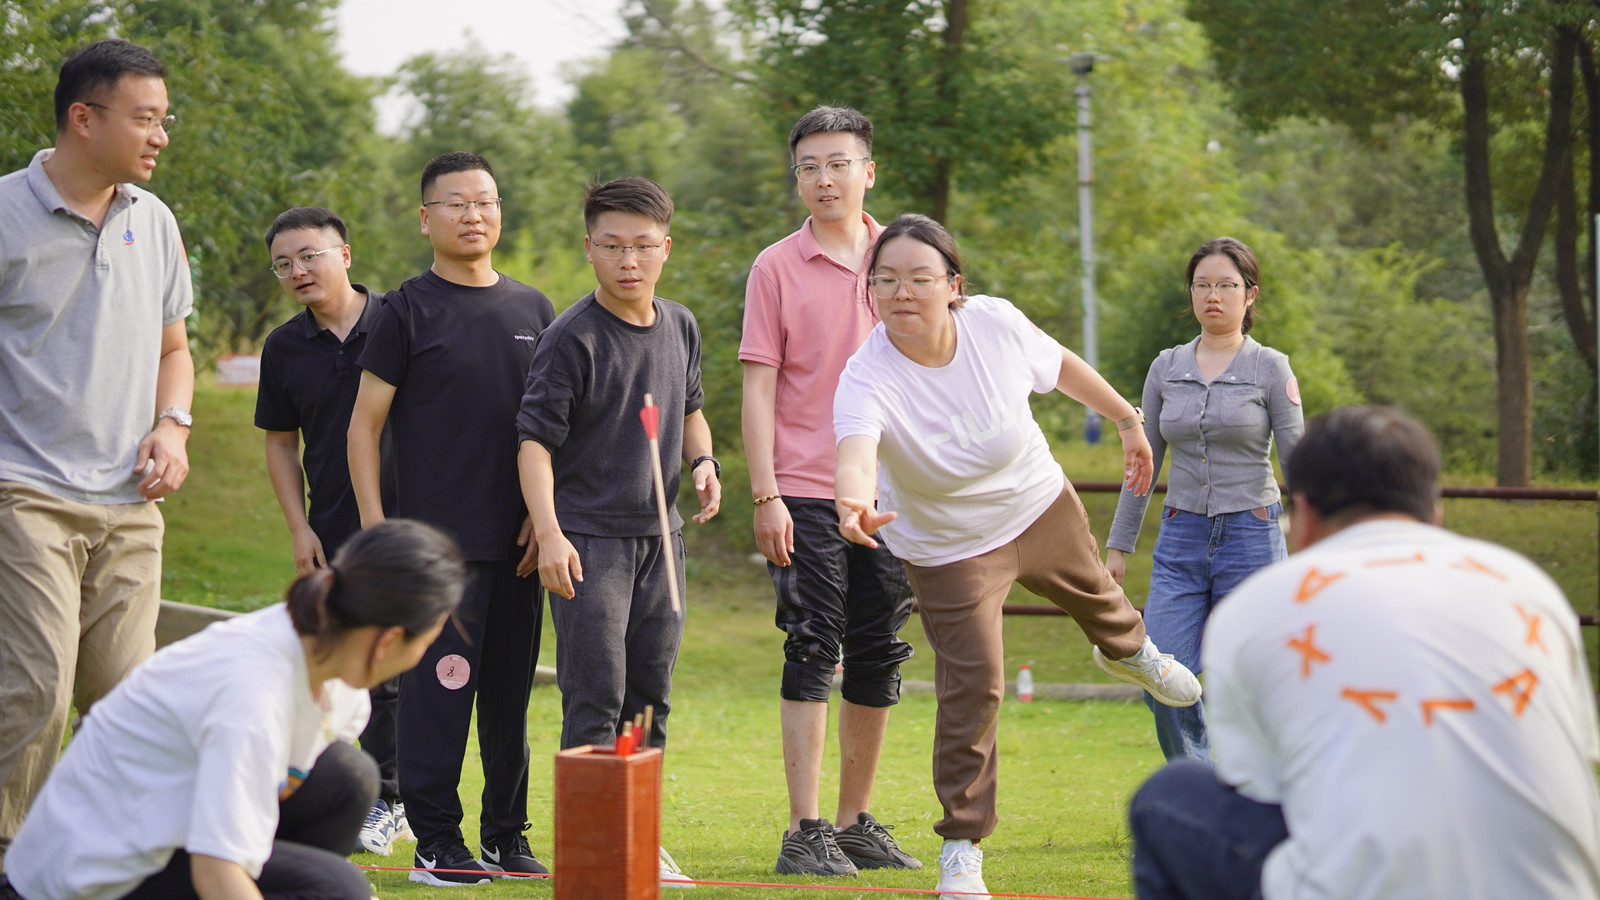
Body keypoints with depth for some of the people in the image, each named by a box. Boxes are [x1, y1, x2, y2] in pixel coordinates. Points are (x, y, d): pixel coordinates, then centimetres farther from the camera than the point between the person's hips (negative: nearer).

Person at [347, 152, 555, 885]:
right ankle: (436, 839, 0)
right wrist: (374, 526, -7)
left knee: (509, 692, 8)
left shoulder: (532, 310, 13)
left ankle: (506, 836, 17)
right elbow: (365, 421, 0)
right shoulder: (408, 311, 0)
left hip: (517, 541, 4)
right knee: (438, 686, -7)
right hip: (436, 538, -4)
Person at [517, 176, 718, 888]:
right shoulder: (571, 339, -12)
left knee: (650, 694, 11)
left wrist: (703, 461, 3)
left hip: (660, 536, 6)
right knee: (596, 697, -8)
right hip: (589, 539, -6)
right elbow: (536, 438, -14)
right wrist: (549, 533, -24)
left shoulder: (680, 327, 8)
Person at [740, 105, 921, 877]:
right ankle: (804, 833, -4)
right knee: (813, 654, -7)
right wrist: (765, 496, -10)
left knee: (878, 661, 9)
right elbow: (758, 388, -3)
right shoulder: (777, 268, -2)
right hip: (805, 494, -4)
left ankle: (856, 823, 20)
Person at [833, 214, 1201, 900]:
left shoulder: (995, 324, -25)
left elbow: (1060, 366, -4)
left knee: (1093, 595, 31)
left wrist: (1126, 419, 9)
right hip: (949, 549, -4)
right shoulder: (866, 379, -35)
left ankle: (1127, 650, 70)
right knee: (971, 687, -15)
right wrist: (854, 504, -77)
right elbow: (856, 452, -55)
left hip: (1041, 508, 4)